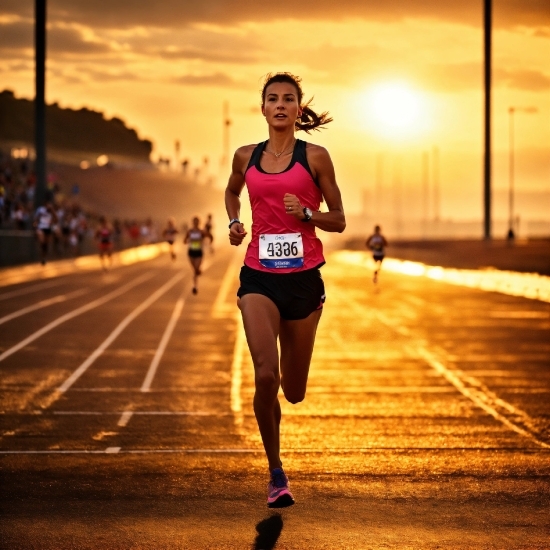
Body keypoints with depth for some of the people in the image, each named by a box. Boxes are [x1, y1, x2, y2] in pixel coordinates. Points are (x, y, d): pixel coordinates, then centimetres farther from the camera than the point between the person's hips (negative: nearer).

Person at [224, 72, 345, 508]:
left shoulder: (315, 157, 0)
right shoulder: (246, 158, 7)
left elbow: (338, 221, 4)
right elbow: (232, 192, 29)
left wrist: (306, 213, -15)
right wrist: (234, 222, 9)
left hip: (304, 278, 0)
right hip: (259, 278, 0)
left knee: (293, 392, 9)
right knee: (265, 376, -20)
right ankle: (276, 473, -3)